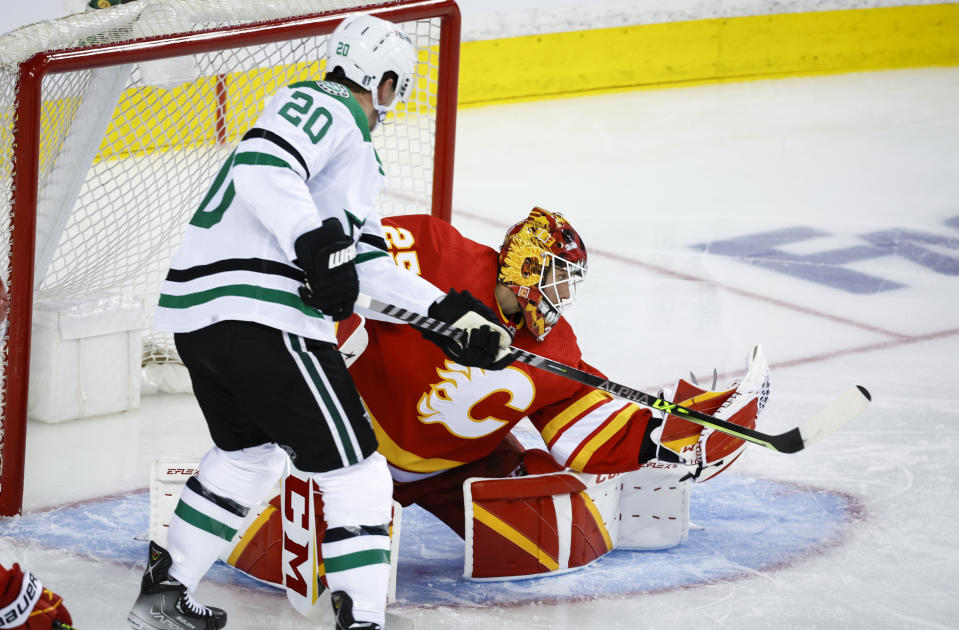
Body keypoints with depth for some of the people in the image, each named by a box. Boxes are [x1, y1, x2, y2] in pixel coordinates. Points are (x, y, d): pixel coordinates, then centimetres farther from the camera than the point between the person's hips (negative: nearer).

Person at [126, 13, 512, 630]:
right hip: (258, 315, -11)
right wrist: (317, 244, -30)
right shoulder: (326, 106, -4)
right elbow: (261, 165, -22)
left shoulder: (359, 156, 27)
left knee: (250, 451, 29)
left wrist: (450, 313, 19)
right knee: (355, 472, -6)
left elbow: (366, 262, 24)